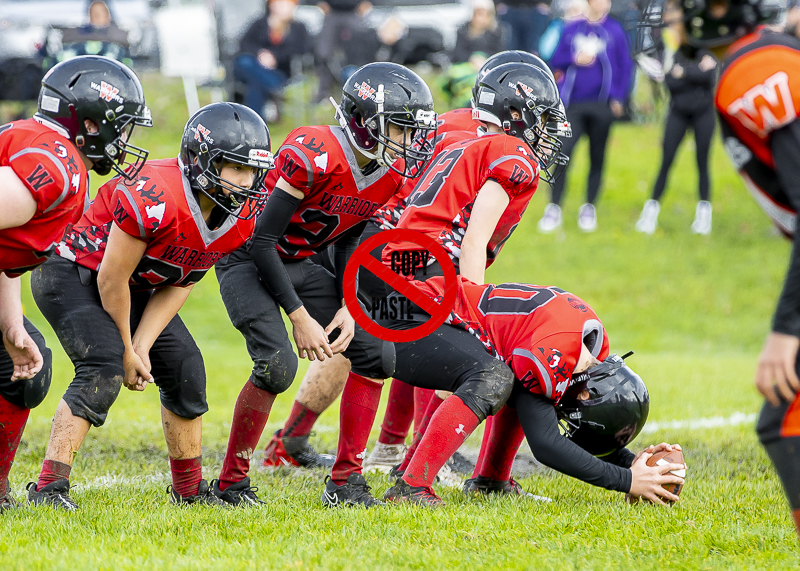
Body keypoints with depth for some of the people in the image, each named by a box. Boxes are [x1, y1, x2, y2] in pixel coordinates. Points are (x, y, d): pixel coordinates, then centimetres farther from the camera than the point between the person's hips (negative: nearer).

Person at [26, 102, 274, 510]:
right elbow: (111, 281, -26)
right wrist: (127, 351, -15)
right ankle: (48, 488, -26)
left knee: (185, 369, 4)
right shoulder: (155, 198, -35)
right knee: (103, 369, -26)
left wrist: (142, 346, -11)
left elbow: (179, 284, -3)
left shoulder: (242, 216, -11)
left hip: (134, 286, 8)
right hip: (70, 272, -8)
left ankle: (190, 491, 19)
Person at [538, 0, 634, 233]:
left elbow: (625, 67, 4)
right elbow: (556, 61, 8)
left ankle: (589, 209, 17)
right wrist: (574, 60, -11)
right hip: (572, 105, 0)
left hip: (602, 106, 0)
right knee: (562, 154, -9)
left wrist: (618, 98, -3)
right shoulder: (571, 29, 6)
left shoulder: (615, 31, 2)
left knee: (597, 157, 5)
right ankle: (554, 208, -2)